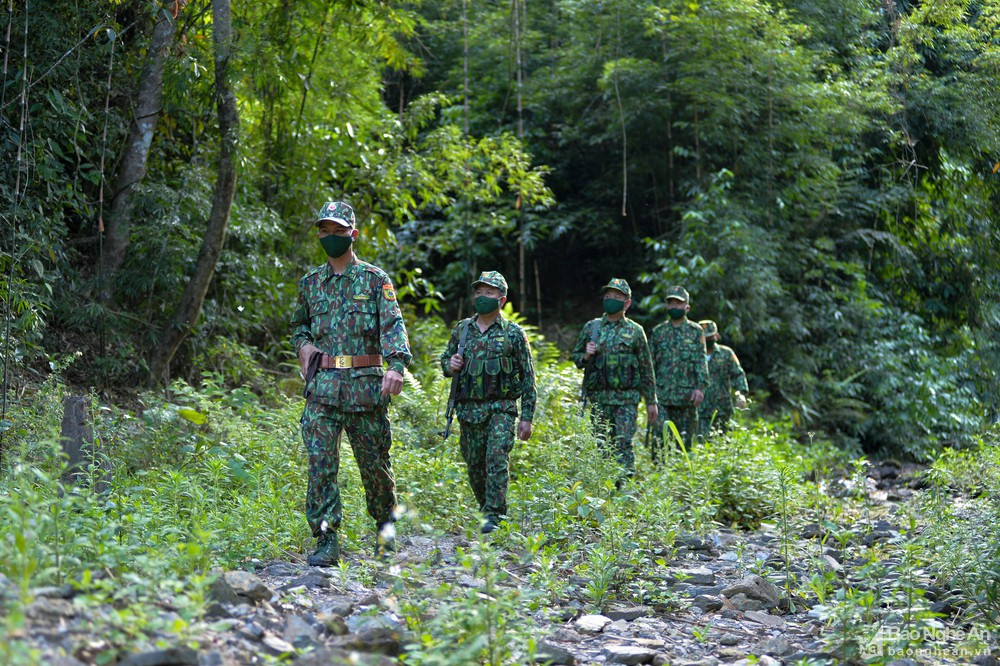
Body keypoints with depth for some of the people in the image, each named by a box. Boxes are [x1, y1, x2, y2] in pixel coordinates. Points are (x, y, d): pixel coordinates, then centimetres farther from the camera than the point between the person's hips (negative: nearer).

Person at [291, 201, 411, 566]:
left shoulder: (375, 279, 3)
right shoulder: (310, 282, 14)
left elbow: (393, 324, -10)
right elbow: (299, 324, 30)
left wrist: (396, 365, -27)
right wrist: (303, 344, 6)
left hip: (365, 385, -2)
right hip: (322, 386, 3)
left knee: (374, 463, 6)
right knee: (320, 464, -9)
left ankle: (385, 522, 31)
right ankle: (326, 542, -8)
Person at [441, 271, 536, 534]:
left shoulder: (513, 333, 0)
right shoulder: (462, 329, 9)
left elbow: (528, 378, 0)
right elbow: (445, 360, 21)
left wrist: (527, 417, -4)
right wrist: (450, 365, -5)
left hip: (501, 409, -4)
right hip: (469, 410, 4)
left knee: (497, 459, -19)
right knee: (475, 467, 9)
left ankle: (494, 515, -20)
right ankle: (486, 508, 28)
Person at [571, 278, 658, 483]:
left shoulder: (635, 331, 4)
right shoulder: (591, 327, 9)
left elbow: (646, 368, 6)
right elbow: (575, 356, 16)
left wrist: (651, 401, 6)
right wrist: (586, 356, -8)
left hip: (626, 399, -3)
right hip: (598, 397, 3)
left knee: (623, 443, -11)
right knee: (602, 447, 7)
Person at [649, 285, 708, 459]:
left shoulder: (695, 331, 5)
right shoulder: (658, 332, 12)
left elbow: (701, 361, -2)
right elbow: (651, 363, 15)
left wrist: (700, 387, -12)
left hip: (686, 394, -1)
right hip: (662, 394, 1)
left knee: (685, 437, 3)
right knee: (659, 434, -9)